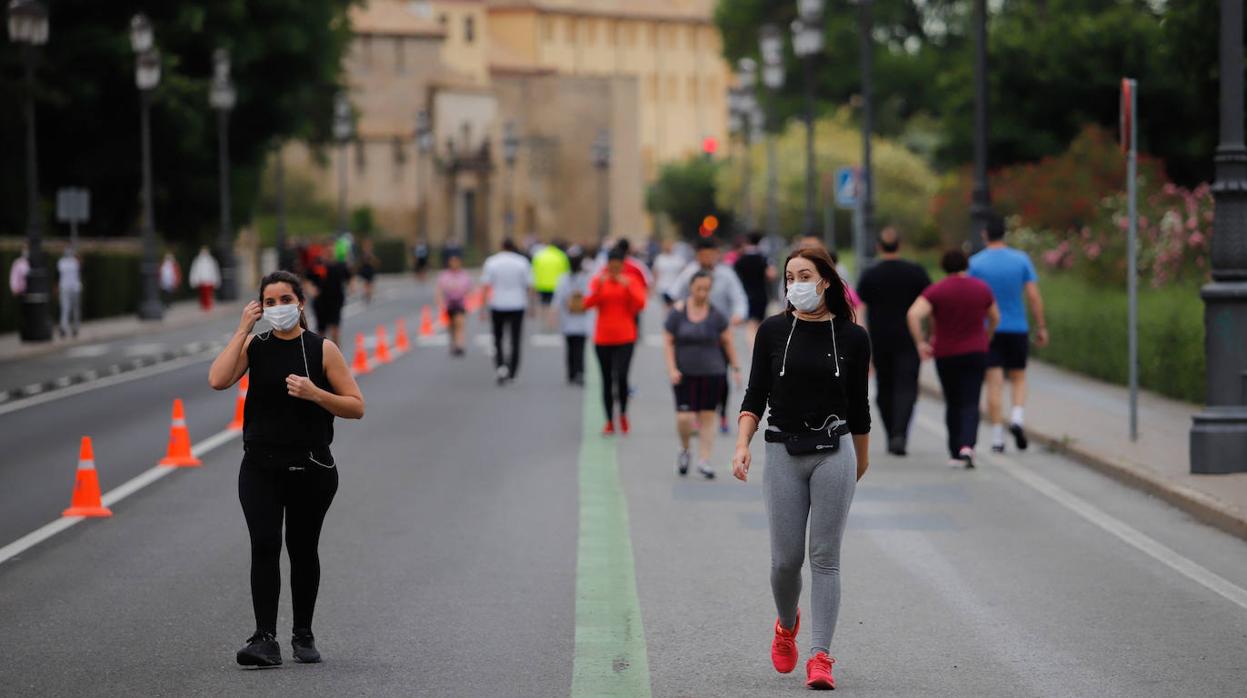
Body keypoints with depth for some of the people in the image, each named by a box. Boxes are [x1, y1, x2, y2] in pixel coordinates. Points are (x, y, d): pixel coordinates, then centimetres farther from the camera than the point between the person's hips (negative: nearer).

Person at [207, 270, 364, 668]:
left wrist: (315, 394, -18)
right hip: (261, 467, 0)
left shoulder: (323, 349, -1)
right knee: (264, 545, -14)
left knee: (303, 550, 9)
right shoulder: (254, 346, 4)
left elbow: (356, 407, -2)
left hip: (310, 468, 0)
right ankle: (264, 639, -18)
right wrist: (242, 330, -10)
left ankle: (303, 636, 24)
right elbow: (217, 380, -14)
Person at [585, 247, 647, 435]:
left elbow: (640, 305, -9)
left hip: (625, 338, -2)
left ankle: (623, 414, 8)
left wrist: (628, 287, -20)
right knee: (607, 380, 6)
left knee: (621, 377, -16)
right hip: (603, 339, 2)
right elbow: (588, 303, -8)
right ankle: (609, 421, 17)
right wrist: (599, 287, -22)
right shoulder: (598, 281, 4)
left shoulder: (631, 282, 2)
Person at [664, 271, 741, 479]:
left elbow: (728, 342, 7)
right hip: (685, 374, -1)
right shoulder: (677, 314, -1)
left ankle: (704, 460, 7)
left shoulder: (716, 316, 1)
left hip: (712, 374, 1)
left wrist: (735, 368, 4)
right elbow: (668, 343, 1)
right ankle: (684, 450, 19)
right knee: (684, 417, -9)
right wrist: (672, 369, -9)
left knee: (707, 417, 1)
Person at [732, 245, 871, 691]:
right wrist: (742, 446, -12)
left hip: (833, 454, -1)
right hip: (783, 454, 1)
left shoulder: (852, 337, 1)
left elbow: (858, 405, 10)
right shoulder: (773, 331, 2)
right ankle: (787, 626, 33)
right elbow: (756, 396, 3)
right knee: (785, 559, 2)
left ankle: (820, 657, -4)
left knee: (825, 558, -5)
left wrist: (862, 461, 20)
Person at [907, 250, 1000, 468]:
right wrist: (986, 338, 30)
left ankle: (955, 454, 19)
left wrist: (920, 343, -14)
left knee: (953, 404, 15)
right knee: (970, 405, -3)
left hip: (946, 355, 0)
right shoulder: (981, 288, 0)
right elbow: (995, 317, 13)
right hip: (975, 353, 0)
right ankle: (967, 446, -26)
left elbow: (913, 315, -22)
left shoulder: (936, 291, -8)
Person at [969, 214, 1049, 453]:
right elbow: (1034, 296, -5)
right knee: (1018, 379, 15)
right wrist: (1042, 328, 1)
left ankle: (997, 437, -2)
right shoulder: (1021, 259, -2)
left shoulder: (975, 263, -5)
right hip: (1017, 328, 1)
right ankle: (1017, 418, -10)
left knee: (995, 383, 1)